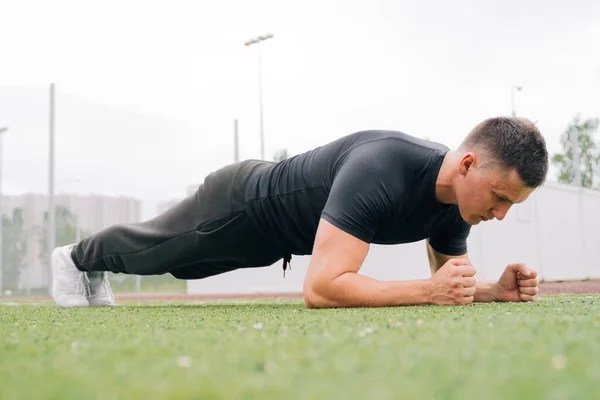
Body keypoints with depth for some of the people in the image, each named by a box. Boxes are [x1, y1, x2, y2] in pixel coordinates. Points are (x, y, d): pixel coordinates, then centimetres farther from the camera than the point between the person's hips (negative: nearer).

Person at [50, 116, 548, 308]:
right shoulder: (379, 169, -46)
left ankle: (93, 269, 63)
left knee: (179, 265, 33)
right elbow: (320, 288, -49)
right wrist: (428, 290, -49)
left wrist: (497, 288, -26)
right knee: (145, 250, 23)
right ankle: (76, 259, 56)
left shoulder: (454, 201, -19)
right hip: (243, 206, -8)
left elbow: (455, 278, -5)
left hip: (271, 226, 8)